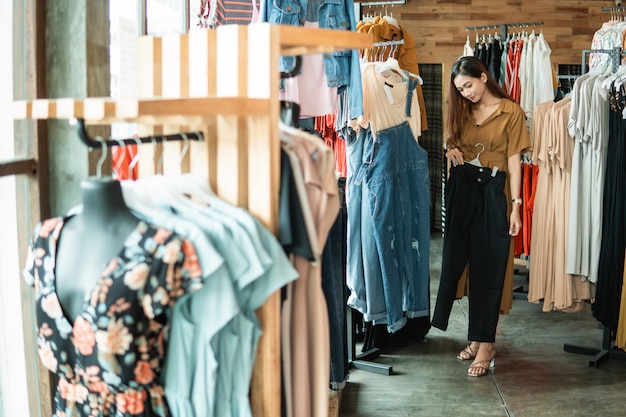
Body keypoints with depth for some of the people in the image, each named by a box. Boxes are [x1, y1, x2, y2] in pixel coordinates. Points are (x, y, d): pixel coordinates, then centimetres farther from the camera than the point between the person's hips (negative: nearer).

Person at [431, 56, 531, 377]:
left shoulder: (511, 112, -3)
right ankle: (476, 337, 17)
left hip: (493, 191, -5)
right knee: (457, 260, 5)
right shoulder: (462, 111, 12)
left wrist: (515, 206, -9)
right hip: (462, 188, 5)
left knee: (488, 267, -3)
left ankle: (485, 343, 4)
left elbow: (514, 161, -6)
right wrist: (452, 151, -1)